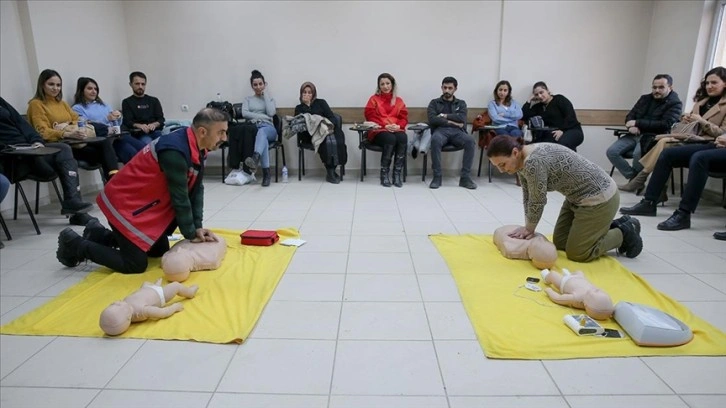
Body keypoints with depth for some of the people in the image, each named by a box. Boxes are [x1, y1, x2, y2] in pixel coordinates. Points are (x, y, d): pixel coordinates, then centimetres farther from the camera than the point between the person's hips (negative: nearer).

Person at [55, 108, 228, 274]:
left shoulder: (195, 147, -2)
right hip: (124, 203, -10)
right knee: (136, 264, -6)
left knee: (160, 251, 18)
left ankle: (100, 235, 29)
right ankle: (75, 245, 11)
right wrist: (191, 234, -13)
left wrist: (197, 226, -4)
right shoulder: (175, 151, -31)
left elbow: (196, 189, 1)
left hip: (144, 203, 10)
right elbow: (180, 197, -25)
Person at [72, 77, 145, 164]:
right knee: (132, 154, -33)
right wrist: (106, 119, -18)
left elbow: (117, 123, 22)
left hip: (117, 134, 6)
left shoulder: (102, 104, 27)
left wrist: (118, 117, -1)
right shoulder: (77, 108, 9)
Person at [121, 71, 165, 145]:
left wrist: (154, 124, -13)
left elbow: (161, 119, 12)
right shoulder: (127, 102, 17)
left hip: (156, 131, 3)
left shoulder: (154, 100, 24)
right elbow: (127, 122, 3)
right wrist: (139, 126, -21)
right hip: (140, 134, -2)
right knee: (148, 143, -37)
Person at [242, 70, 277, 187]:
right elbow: (244, 113, 3)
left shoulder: (270, 98, 23)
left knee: (261, 132, -40)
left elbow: (271, 113, 1)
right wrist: (262, 116, -6)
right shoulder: (247, 99, 24)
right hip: (252, 128, 0)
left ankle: (255, 158, -66)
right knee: (263, 138, -38)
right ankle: (266, 172, -47)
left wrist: (265, 94, 7)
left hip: (268, 128, 0)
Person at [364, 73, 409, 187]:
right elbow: (370, 117, 0)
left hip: (396, 129, 3)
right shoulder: (374, 99, 11)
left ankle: (397, 174, -27)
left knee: (403, 138, -33)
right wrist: (385, 126, -15)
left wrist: (398, 126, -12)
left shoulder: (398, 100, 19)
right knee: (390, 139, -37)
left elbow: (404, 117, 11)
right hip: (378, 130, -2)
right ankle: (384, 174, -26)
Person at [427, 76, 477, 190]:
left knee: (470, 141, -32)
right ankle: (437, 176, -30)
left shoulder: (461, 103, 22)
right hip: (440, 130, -2)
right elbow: (432, 119, -1)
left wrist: (444, 116, 0)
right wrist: (450, 122, -4)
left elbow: (461, 118, 2)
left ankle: (465, 177, -26)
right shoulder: (434, 103, 18)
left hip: (457, 131, 2)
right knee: (435, 140, -39)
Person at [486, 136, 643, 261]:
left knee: (577, 253, -3)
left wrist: (529, 229, -8)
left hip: (599, 197, -9)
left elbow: (537, 201, -23)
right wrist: (527, 228, -2)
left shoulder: (534, 162, -31)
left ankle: (625, 233, 14)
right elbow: (528, 197, 3)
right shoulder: (522, 161, -2)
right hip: (578, 196, 9)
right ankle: (610, 227, 26)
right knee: (560, 242, 14)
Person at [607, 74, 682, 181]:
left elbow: (665, 125, -12)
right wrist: (631, 126, -10)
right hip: (635, 135, 6)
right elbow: (630, 116, 15)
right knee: (611, 152, -20)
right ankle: (633, 178, -11)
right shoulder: (645, 98, 19)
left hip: (653, 137, -6)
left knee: (638, 153, -37)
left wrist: (638, 123, -15)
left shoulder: (675, 103, 2)